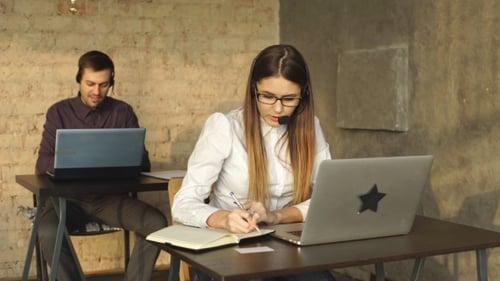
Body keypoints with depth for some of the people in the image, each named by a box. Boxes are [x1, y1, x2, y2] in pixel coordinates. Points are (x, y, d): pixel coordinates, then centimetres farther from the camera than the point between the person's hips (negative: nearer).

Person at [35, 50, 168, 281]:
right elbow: (43, 163, -3)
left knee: (157, 223, -25)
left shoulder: (123, 112, 7)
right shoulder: (59, 112, 4)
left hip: (111, 197, 1)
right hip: (69, 197, -1)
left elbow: (142, 163, 3)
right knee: (48, 231, -34)